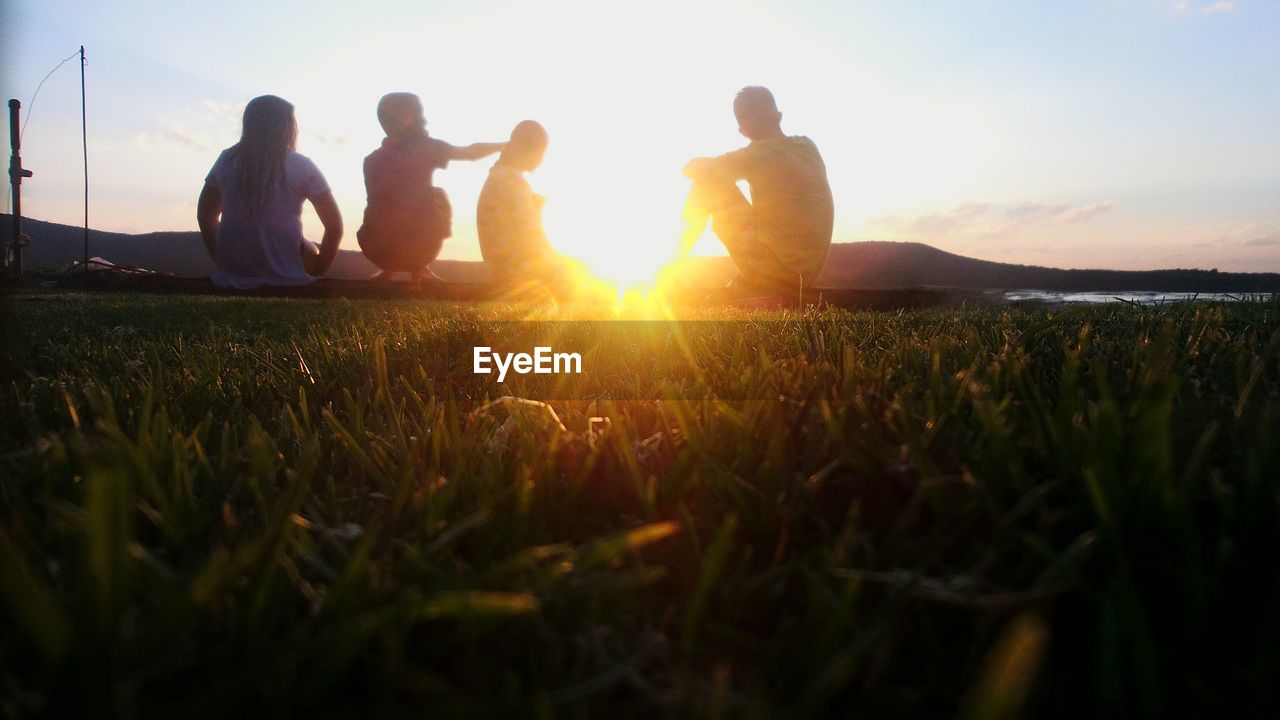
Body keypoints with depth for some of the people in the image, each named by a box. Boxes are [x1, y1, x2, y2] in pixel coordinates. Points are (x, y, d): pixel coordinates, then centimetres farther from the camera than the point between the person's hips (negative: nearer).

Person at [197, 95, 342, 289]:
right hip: (285, 282, -4)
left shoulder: (227, 161, 9)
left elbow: (205, 216, 17)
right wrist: (317, 269, 5)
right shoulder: (301, 166, -2)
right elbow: (334, 225, -4)